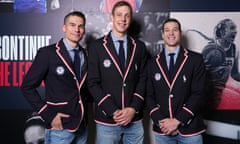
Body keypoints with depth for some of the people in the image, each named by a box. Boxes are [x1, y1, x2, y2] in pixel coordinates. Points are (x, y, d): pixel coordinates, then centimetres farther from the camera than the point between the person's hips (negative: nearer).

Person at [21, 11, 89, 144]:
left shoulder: (86, 55, 5)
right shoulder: (47, 53, -9)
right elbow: (27, 87, -9)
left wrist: (86, 106, 2)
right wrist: (48, 115, -13)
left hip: (82, 125, 5)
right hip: (60, 126, -5)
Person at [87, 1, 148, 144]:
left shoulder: (140, 46, 6)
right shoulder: (96, 46, -1)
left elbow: (143, 80, 4)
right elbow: (93, 83, -5)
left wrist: (133, 108, -9)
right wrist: (113, 111, -13)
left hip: (134, 119, 2)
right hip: (107, 120, -2)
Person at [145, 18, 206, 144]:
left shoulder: (196, 59, -2)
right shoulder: (152, 63, 6)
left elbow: (198, 94, -8)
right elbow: (149, 96, 3)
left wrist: (177, 121, -13)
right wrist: (160, 122, -10)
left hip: (189, 129, -2)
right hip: (162, 129, 2)